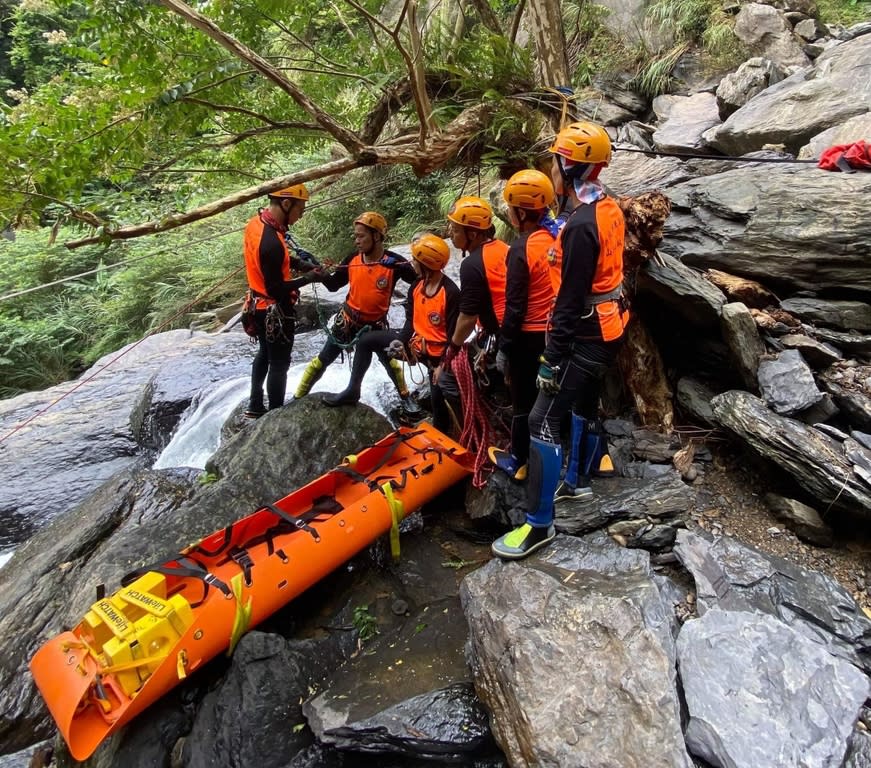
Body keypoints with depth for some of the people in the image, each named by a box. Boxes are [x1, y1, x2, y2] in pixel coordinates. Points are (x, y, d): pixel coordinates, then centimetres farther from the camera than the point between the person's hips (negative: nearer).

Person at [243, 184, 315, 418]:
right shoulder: (271, 242, -32)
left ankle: (255, 407, 38)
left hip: (259, 305, 9)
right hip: (275, 311, -9)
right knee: (279, 364, 7)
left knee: (264, 354, 26)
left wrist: (295, 262, 2)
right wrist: (308, 278, -19)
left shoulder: (256, 221, -4)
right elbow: (277, 289, -26)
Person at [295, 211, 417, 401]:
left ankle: (405, 397, 40)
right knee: (322, 361, 8)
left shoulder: (394, 262, -19)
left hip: (375, 325, -2)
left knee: (391, 363, 16)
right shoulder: (353, 259, -8)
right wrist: (323, 276, -19)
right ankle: (298, 398, 23)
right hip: (347, 321, 2)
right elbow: (334, 284, 3)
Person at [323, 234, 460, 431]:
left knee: (439, 400, 0)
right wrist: (400, 341, -7)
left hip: (437, 353, -8)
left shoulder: (451, 293, -25)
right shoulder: (417, 286, -2)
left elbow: (454, 335, -22)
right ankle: (353, 391, 19)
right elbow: (411, 320, 8)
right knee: (366, 341, 8)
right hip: (414, 341, 8)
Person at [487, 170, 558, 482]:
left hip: (530, 337, -6)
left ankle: (519, 461, 23)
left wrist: (504, 348, -10)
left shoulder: (522, 248, -20)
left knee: (523, 401, 9)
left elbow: (515, 307, -19)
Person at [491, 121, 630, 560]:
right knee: (581, 403, 24)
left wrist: (553, 358, -20)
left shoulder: (581, 225, -23)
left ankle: (539, 524, -3)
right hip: (610, 326, 10)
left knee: (543, 421, -8)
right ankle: (574, 481, 42)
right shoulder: (609, 210, 6)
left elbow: (570, 301, -24)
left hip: (588, 336, -10)